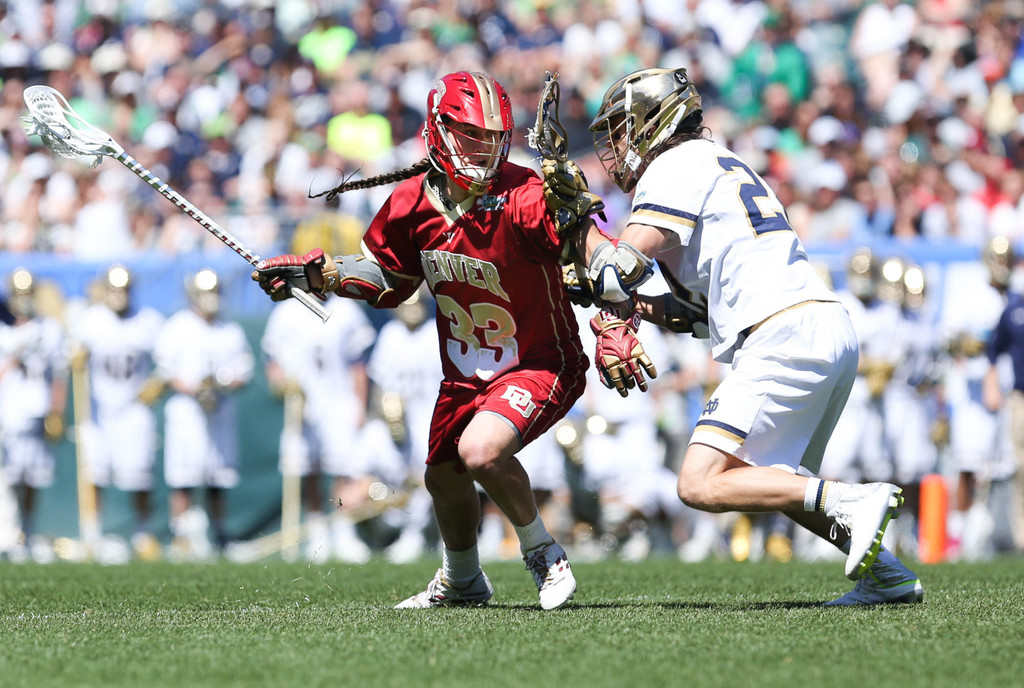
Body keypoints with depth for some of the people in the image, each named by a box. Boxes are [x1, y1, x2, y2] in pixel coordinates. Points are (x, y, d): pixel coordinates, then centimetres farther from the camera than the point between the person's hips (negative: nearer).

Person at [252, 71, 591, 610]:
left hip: (540, 364, -7)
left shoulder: (525, 200, -27)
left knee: (481, 451, -29)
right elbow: (388, 280, 10)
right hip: (465, 372, 7)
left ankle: (544, 555, -3)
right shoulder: (414, 203, -8)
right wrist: (314, 274, 0)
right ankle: (462, 581, 49)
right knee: (444, 478, 19)